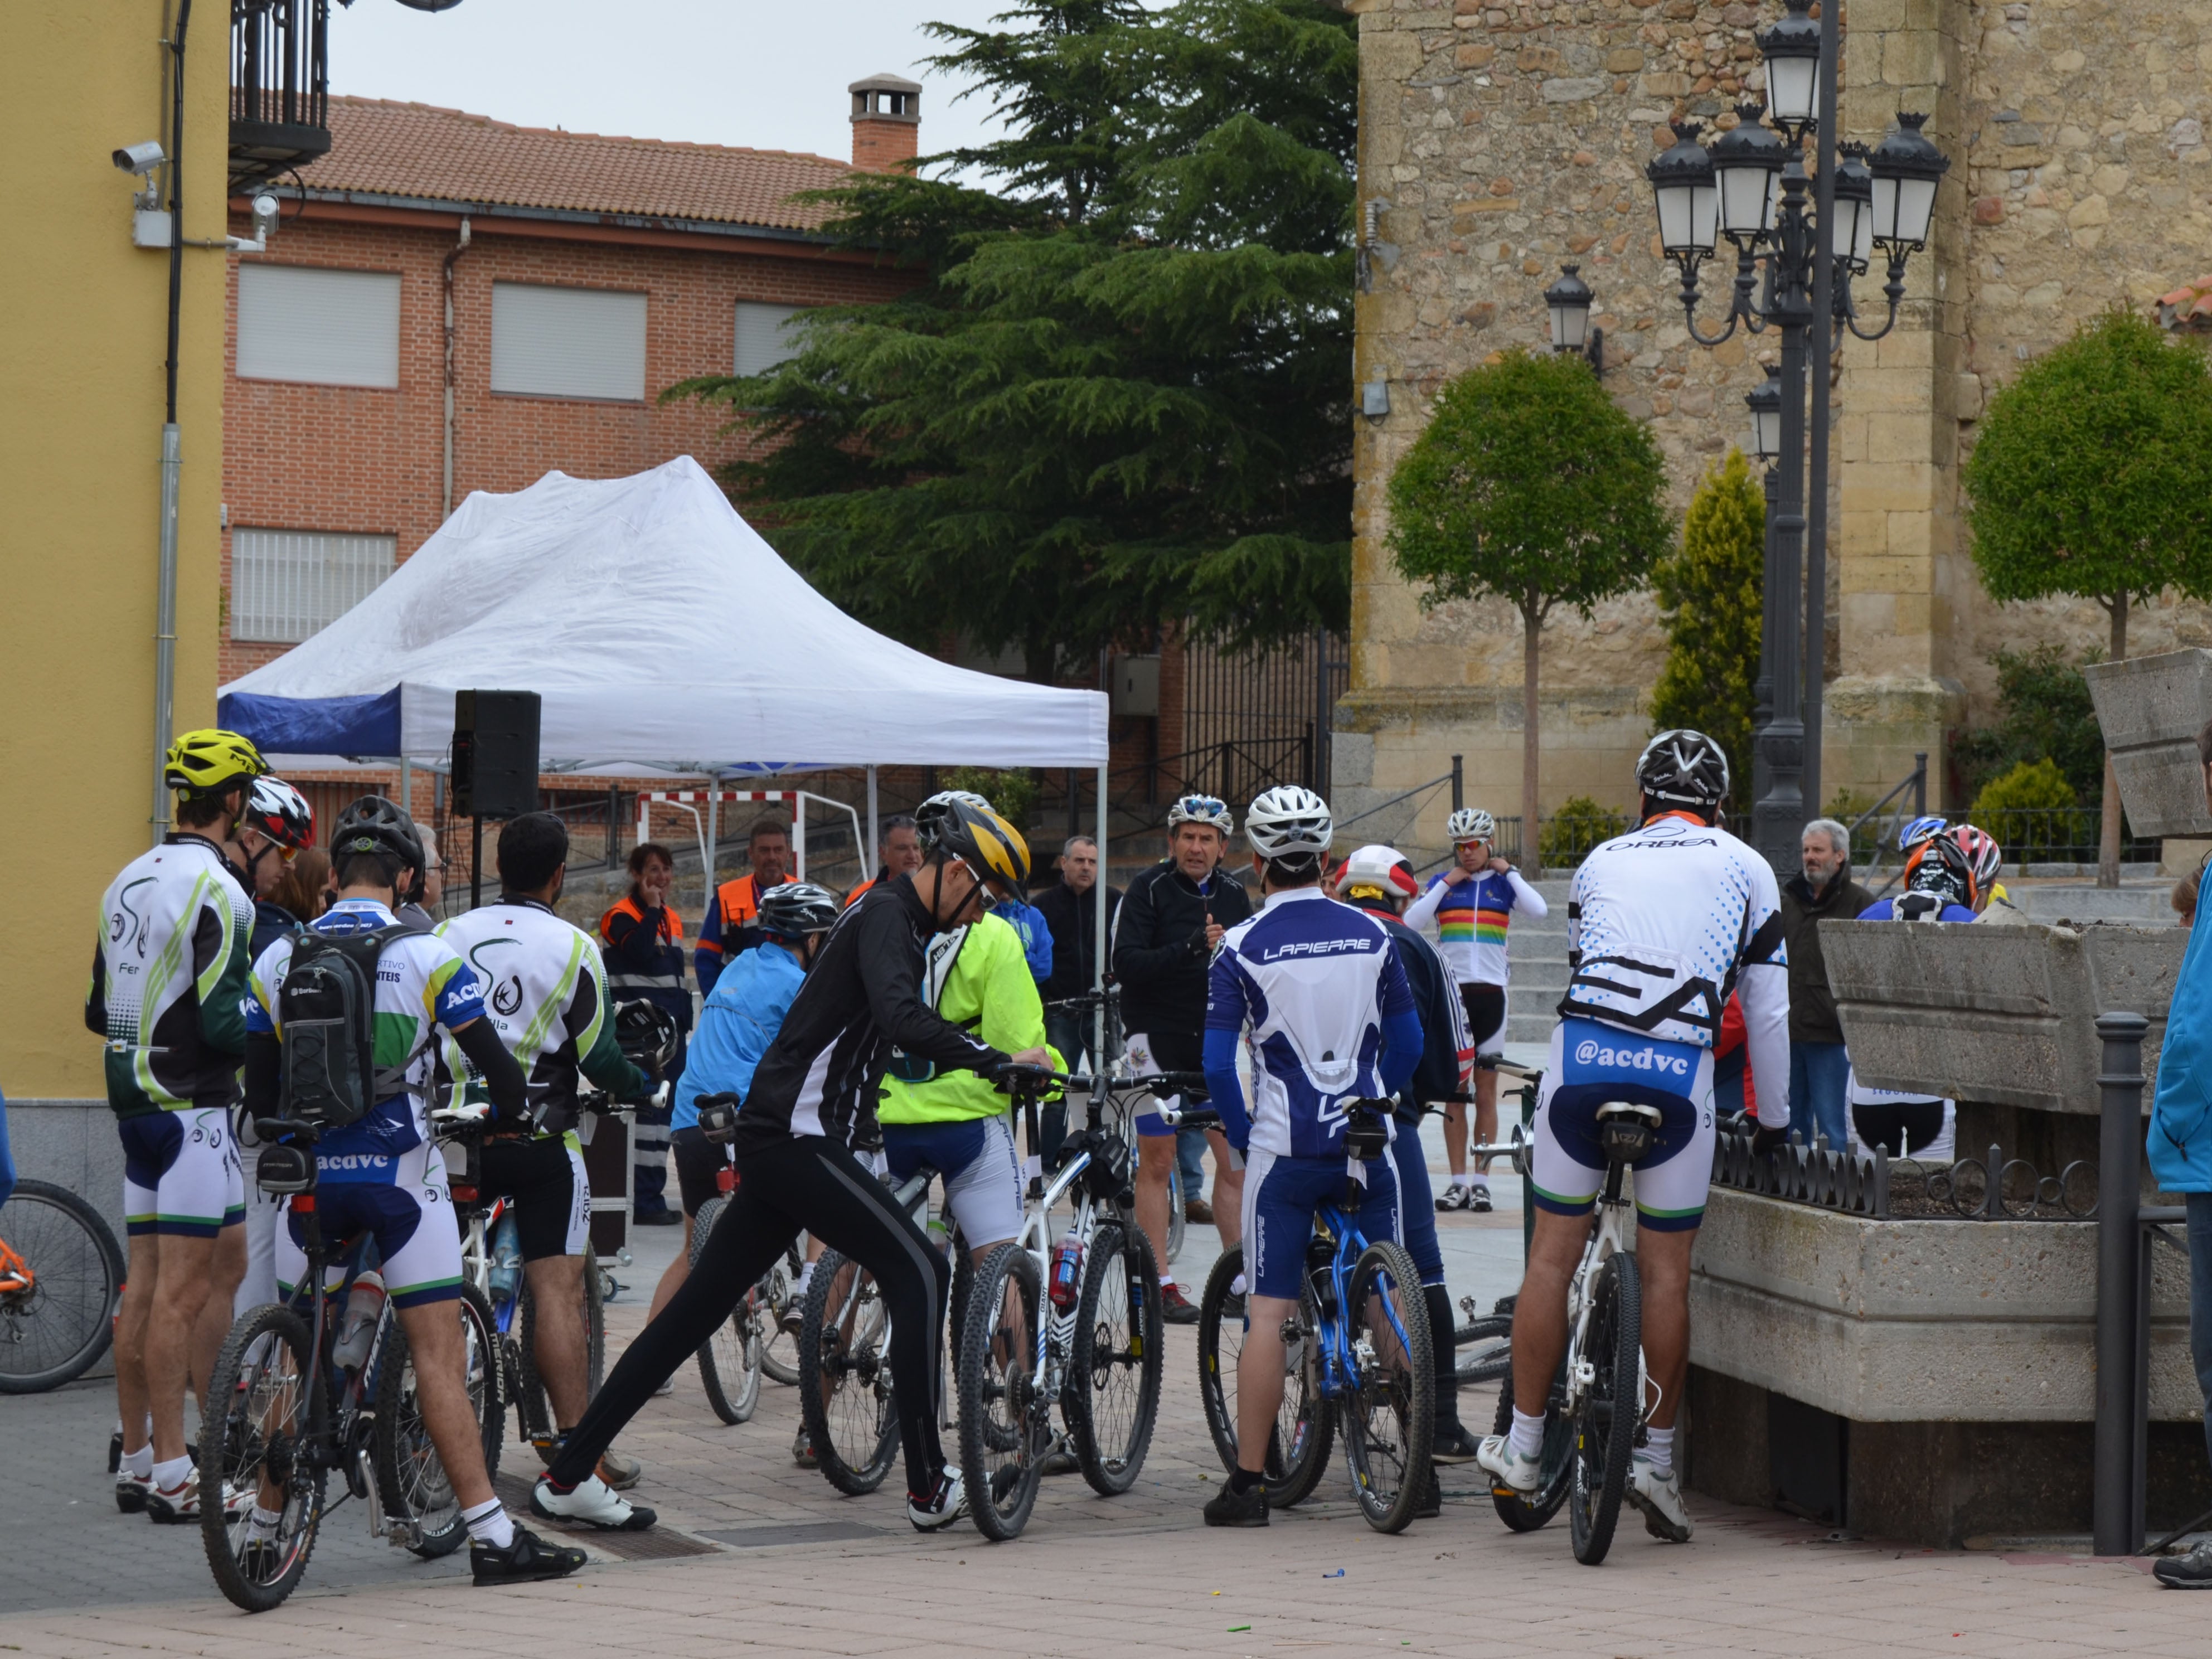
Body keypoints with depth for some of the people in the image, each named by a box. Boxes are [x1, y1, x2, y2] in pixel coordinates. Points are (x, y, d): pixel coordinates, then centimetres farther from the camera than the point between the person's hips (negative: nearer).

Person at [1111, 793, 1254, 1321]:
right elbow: (1126, 963, -16)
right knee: (1156, 1161, -1)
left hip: (1214, 1039, 4)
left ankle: (1240, 1279, 8)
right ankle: (1160, 1284, 4)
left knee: (1235, 1160, 1)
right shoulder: (1150, 890, -6)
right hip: (1158, 1035, -4)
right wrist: (1191, 948, -27)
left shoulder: (1233, 895, 9)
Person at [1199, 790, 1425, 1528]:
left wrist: (1242, 1133, 7)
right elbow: (1408, 1042, 8)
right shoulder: (1372, 935, 4)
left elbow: (1217, 1063, -7)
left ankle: (1248, 1482, -2)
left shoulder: (1241, 948, -6)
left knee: (1268, 1313, -1)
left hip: (1284, 1148, -3)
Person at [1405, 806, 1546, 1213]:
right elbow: (1412, 921, -7)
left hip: (1489, 993, -1)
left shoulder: (1503, 883, 5)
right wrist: (1446, 883, -7)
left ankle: (1481, 1180, 4)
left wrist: (1508, 872, -6)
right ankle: (1457, 1181, 5)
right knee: (1452, 1094, 2)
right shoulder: (1442, 883, 8)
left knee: (1485, 1093, 1)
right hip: (1450, 993, 1)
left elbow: (1539, 911, -13)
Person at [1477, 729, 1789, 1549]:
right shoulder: (1744, 867, 17)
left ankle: (1522, 1444, 11)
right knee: (1666, 1271, 6)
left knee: (1552, 1255, 8)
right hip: (1680, 1072, -1)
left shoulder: (1603, 860, 23)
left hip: (1582, 1052, 1)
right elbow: (1768, 1010, 16)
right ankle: (1656, 1456, 7)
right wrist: (1772, 1119, 26)